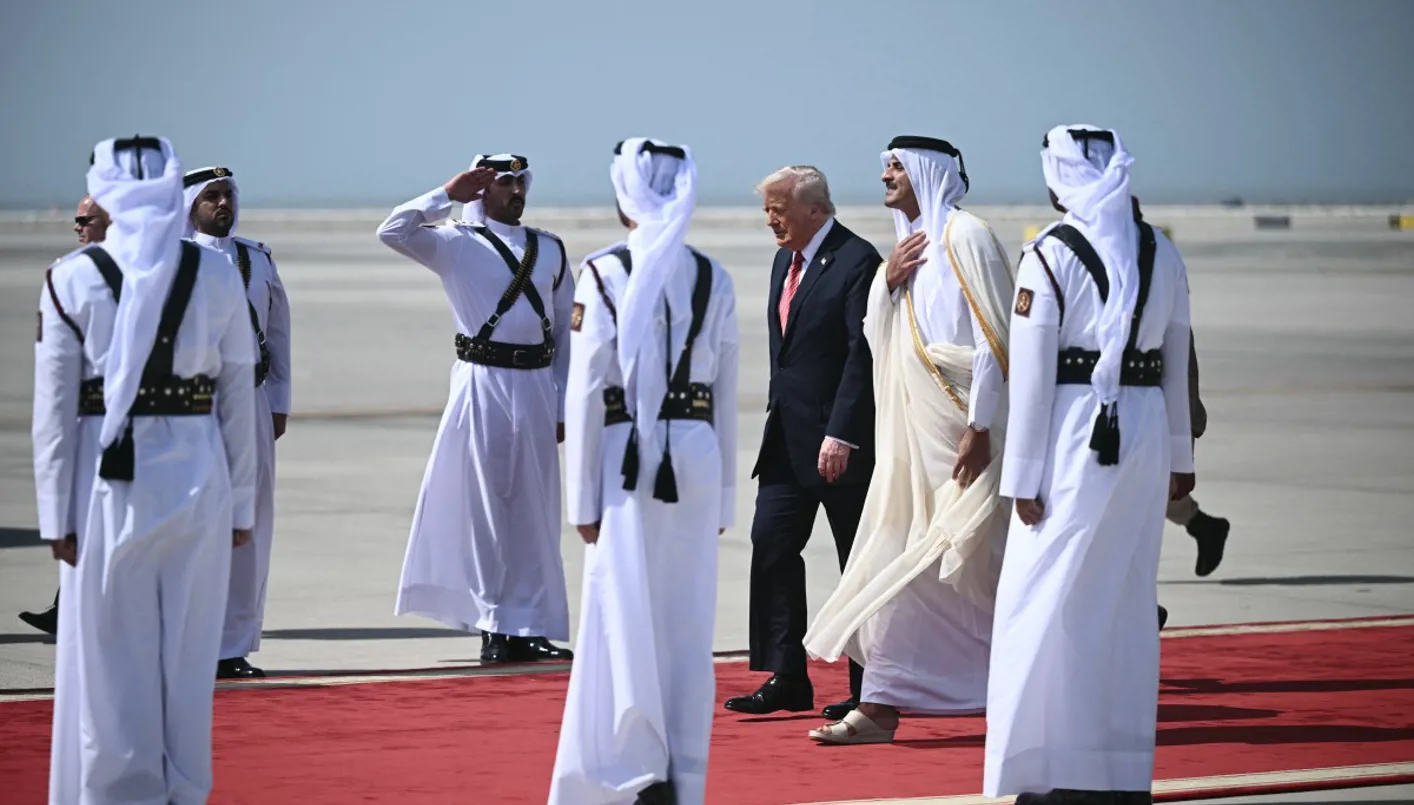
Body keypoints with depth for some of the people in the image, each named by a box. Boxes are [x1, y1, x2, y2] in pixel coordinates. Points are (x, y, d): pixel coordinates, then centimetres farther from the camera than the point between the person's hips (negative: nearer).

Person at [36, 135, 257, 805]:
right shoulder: (218, 276, -1)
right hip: (197, 479, 2)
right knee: (188, 656, 11)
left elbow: (54, 409, -5)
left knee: (112, 654, 6)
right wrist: (241, 503, 11)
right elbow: (238, 402, 3)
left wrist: (57, 514, 1)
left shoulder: (73, 279, -6)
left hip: (110, 483, -2)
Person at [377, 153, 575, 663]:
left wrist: (562, 405, 8)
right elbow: (393, 232, -15)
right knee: (483, 506, -1)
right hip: (482, 385, -4)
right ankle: (494, 627, 5)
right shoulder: (457, 243, 2)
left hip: (536, 388, 4)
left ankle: (528, 627, 12)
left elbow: (566, 332, 14)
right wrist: (448, 195, -8)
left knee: (535, 512, 6)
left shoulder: (551, 251, 12)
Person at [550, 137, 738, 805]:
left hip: (628, 457, -4)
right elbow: (726, 397, 10)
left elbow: (587, 392, -7)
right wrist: (723, 495, 17)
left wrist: (583, 496, -2)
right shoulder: (714, 279, 6)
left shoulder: (605, 274, -7)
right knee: (687, 624, 8)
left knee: (627, 619, 1)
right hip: (697, 458, 4)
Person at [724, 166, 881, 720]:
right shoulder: (785, 262, 14)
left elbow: (863, 353, -18)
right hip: (789, 436, 8)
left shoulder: (856, 261, -13)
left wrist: (841, 435, -22)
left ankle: (867, 689, 8)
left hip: (841, 442, -8)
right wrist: (779, 416, 15)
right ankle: (786, 679, 2)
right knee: (771, 543, 0)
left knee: (859, 562, 1)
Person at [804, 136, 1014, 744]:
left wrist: (980, 425, -20)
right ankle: (881, 710, 9)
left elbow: (993, 337, -15)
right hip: (915, 432, 9)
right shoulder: (911, 244, 17)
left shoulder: (964, 237, -10)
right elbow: (876, 335, 17)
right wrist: (889, 282, -2)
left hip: (959, 432, -9)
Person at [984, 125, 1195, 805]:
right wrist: (1180, 456, 21)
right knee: (1129, 601, 12)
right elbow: (1178, 360, 13)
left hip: (1075, 431, -6)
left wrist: (1023, 473, -6)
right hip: (1144, 432, 6)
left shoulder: (1051, 253, -9)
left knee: (1054, 599, -1)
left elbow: (1031, 371, -9)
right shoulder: (1161, 252, 8)